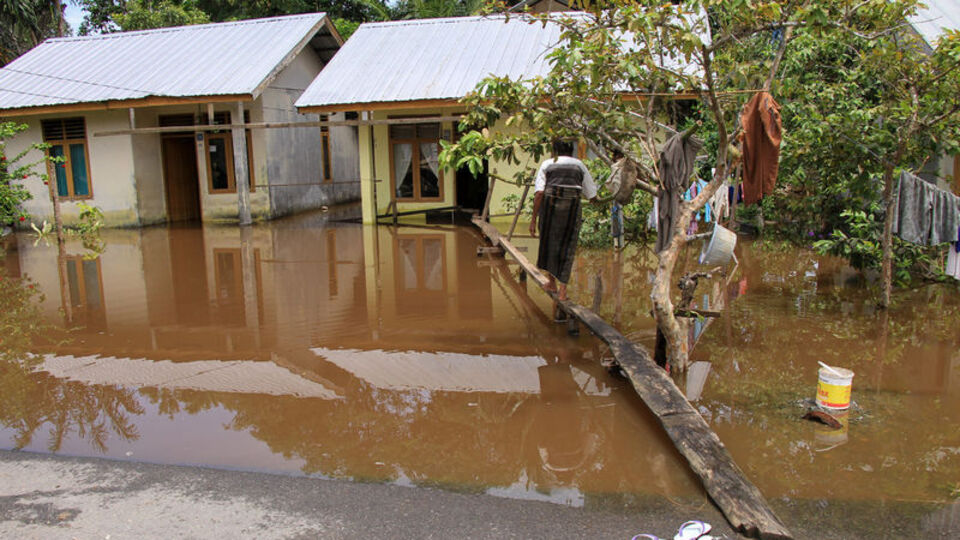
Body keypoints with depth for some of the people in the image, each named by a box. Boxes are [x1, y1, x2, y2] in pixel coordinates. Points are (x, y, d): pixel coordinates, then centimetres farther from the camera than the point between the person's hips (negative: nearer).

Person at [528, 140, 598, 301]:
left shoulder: (547, 164, 9)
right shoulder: (580, 165, 13)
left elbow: (539, 193, -5)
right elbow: (592, 196, 13)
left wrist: (533, 219, -5)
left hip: (549, 204, 0)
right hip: (572, 207, 0)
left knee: (548, 241, 21)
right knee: (567, 246, 11)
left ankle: (551, 282, 33)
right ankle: (562, 290, 7)